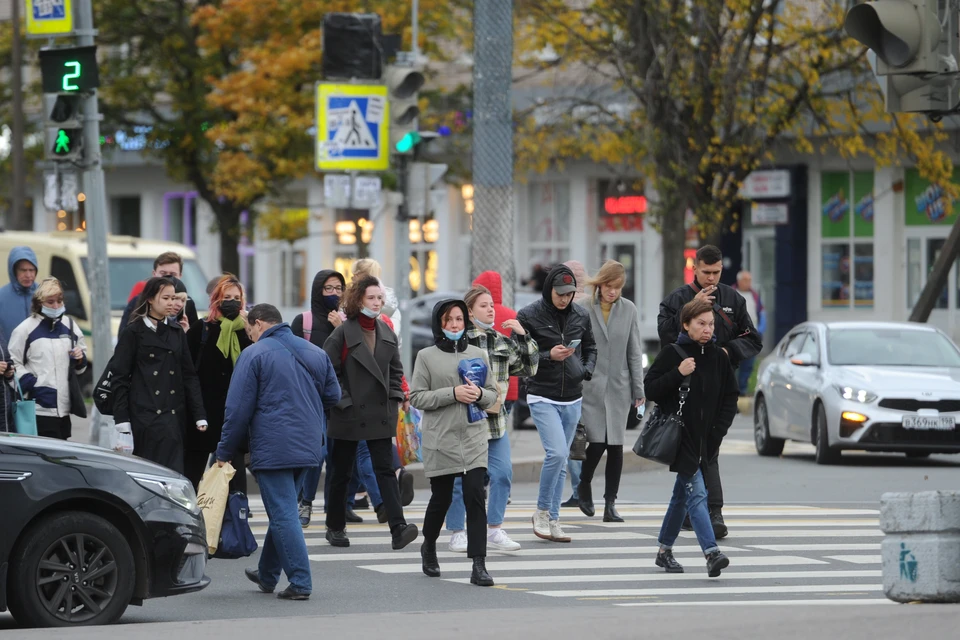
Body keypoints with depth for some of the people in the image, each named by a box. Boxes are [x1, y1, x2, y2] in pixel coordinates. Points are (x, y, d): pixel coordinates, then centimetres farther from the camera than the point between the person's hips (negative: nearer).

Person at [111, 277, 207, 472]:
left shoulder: (177, 333, 16)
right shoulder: (133, 333, 1)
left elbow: (189, 376, 15)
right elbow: (120, 378, -1)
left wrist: (200, 415, 7)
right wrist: (122, 420, -7)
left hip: (174, 416, 4)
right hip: (146, 416, -4)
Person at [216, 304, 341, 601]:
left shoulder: (254, 355, -8)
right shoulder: (316, 353, 11)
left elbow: (238, 409, -9)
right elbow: (333, 396, 17)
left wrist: (225, 452, -2)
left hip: (273, 450, -7)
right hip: (308, 447, 7)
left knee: (283, 515, -5)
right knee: (283, 512, 19)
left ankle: (300, 583, -9)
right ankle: (267, 574, 31)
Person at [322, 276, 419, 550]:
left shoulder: (386, 333, 9)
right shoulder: (343, 334, -7)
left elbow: (395, 370, 18)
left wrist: (396, 399, 6)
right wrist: (343, 402, -14)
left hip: (381, 415, 4)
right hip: (349, 415, -4)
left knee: (385, 469, -6)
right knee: (342, 472, 8)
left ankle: (398, 528, -16)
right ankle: (335, 526, 21)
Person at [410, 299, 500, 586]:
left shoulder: (478, 354, 10)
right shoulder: (427, 357, 1)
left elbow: (494, 394, 14)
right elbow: (417, 397, -4)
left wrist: (480, 394, -9)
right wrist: (452, 393, -15)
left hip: (474, 437, 2)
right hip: (440, 439, -1)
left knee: (475, 496, -11)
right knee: (441, 498, 7)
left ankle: (479, 565, -13)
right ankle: (429, 547, 36)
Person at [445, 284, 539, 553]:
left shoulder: (502, 341, 12)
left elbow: (528, 367, 16)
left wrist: (522, 336, 6)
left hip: (495, 419, 6)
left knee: (502, 473, 1)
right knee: (460, 478, 1)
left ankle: (495, 531, 11)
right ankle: (457, 533, 11)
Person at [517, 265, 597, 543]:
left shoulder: (581, 316, 6)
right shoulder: (529, 316, -7)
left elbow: (590, 348, 19)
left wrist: (587, 370, 0)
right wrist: (548, 356, -19)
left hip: (572, 400, 5)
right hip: (542, 397, -5)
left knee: (561, 460, 8)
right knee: (557, 453, -19)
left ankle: (553, 520, 15)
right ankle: (542, 512, -1)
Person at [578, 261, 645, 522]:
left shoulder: (629, 310, 5)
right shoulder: (584, 308, -4)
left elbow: (634, 352, 8)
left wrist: (638, 389, 5)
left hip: (619, 387, 3)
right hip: (591, 385, -3)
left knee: (616, 445, 0)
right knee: (598, 442, -8)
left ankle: (610, 503, 6)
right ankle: (584, 485, 20)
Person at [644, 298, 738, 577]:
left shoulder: (719, 357, 6)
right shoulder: (672, 353, -6)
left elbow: (730, 397, 12)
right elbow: (649, 389, -7)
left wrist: (718, 431, 2)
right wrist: (678, 373, -19)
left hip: (704, 439, 5)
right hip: (679, 436, -5)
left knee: (682, 495, 15)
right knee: (696, 493, -15)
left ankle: (665, 551, 29)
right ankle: (711, 553, -25)